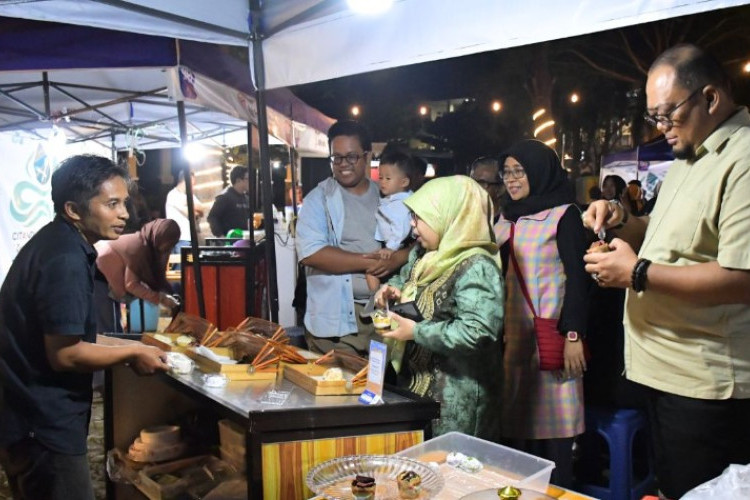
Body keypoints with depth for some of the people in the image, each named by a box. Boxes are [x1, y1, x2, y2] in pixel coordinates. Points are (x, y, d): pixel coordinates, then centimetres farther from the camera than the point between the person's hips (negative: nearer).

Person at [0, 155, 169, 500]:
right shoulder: (65, 259, -23)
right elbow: (64, 354, -25)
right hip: (43, 425, -10)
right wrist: (132, 352, -12)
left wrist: (125, 349, 10)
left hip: (33, 418, 10)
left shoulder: (52, 243, 9)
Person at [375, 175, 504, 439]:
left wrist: (416, 332, -22)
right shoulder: (425, 255, 7)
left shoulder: (476, 268, -21)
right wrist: (392, 289, 2)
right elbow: (406, 276, 26)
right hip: (416, 381, 9)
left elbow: (477, 332, -29)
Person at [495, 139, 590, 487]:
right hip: (513, 335, 6)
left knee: (551, 423, 1)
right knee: (516, 422, 9)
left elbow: (577, 277, -9)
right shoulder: (507, 218, 14)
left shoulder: (564, 215, -4)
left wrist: (574, 335, -16)